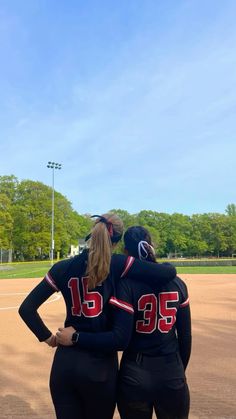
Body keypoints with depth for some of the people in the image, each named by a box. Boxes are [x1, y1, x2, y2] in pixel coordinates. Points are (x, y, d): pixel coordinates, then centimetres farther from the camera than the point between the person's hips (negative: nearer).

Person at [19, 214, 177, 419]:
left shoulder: (63, 267, 0)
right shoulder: (118, 264, -11)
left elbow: (26, 309, 1)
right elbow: (169, 273, -14)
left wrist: (47, 337, 9)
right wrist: (151, 266, 7)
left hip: (64, 364, 3)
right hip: (100, 364, -2)